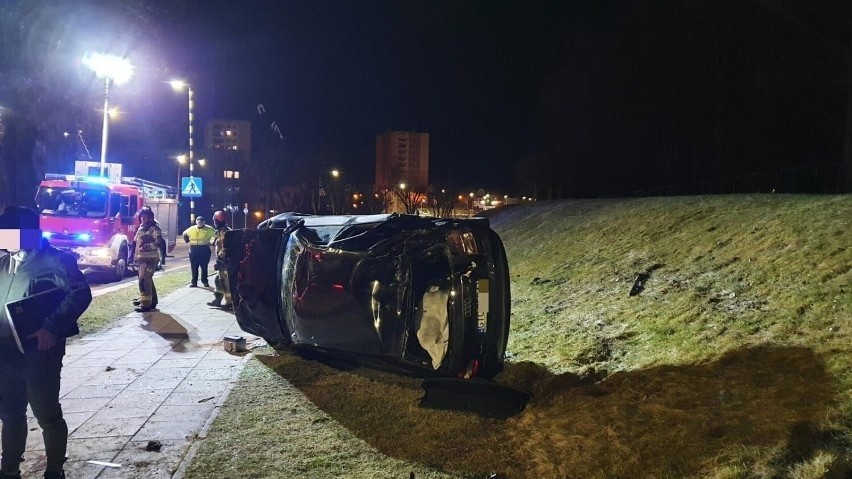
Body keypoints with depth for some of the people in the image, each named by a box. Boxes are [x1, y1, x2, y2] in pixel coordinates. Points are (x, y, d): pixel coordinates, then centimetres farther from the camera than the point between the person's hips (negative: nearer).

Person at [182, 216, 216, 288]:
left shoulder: (208, 229, -5)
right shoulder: (191, 229, 7)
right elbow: (184, 234, 24)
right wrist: (188, 241, 13)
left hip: (204, 250, -3)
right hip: (193, 250, 3)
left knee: (204, 267, 3)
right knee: (194, 267, 4)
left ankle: (205, 281, 12)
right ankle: (194, 282, 9)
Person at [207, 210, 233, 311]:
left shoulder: (223, 232, -17)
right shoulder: (224, 231, 16)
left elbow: (224, 249, -23)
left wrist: (218, 261, -21)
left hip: (224, 262, -11)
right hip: (224, 262, 11)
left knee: (226, 282, -5)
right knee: (219, 280, 17)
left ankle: (229, 303, 0)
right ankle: (217, 300, 26)